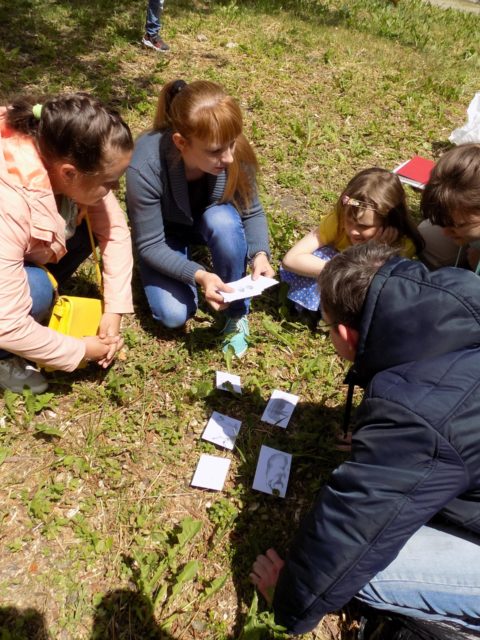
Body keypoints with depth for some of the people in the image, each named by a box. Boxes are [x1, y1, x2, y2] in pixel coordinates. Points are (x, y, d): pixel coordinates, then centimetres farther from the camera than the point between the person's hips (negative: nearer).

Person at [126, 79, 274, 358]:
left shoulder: (236, 153, -29)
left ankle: (237, 313, -13)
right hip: (164, 233, -2)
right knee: (174, 314, -21)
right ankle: (189, 265, 14)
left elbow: (252, 212, -16)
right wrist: (198, 275, -42)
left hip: (210, 221, 2)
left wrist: (260, 254, -36)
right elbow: (150, 245, -28)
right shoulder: (145, 168, -36)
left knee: (223, 219, -36)